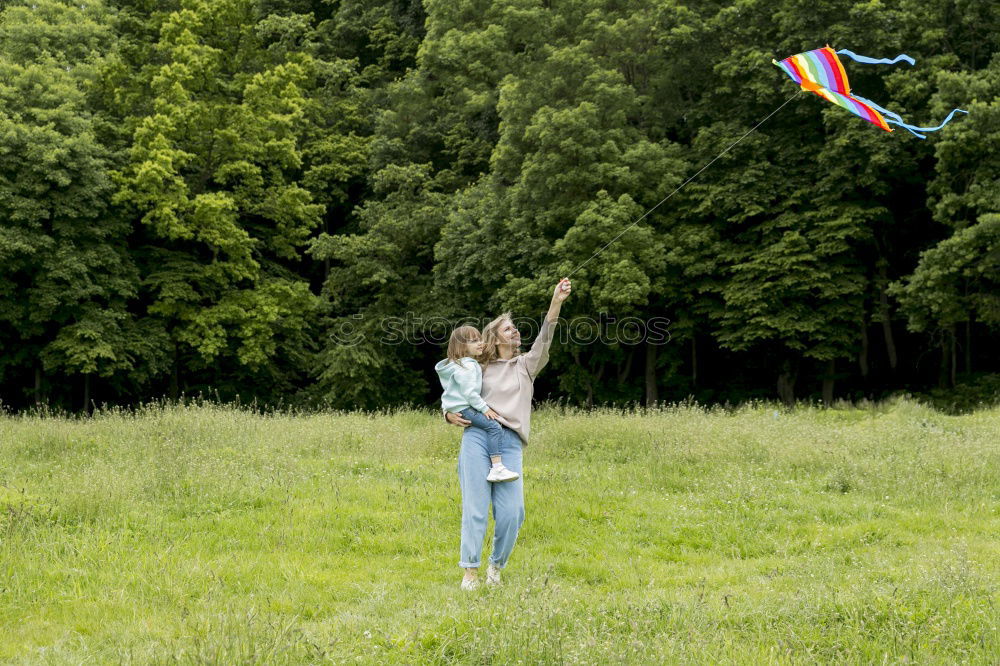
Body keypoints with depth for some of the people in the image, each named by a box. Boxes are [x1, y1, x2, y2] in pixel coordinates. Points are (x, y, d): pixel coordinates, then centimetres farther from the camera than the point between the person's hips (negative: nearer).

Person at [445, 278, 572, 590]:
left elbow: (544, 339, 3)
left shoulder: (526, 365, 19)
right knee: (475, 506, -6)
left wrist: (556, 302, -11)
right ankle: (470, 571, -2)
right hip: (476, 435, 0)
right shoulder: (480, 370, 18)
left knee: (511, 512, -7)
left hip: (510, 442, 1)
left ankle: (496, 566, 14)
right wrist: (451, 415, 0)